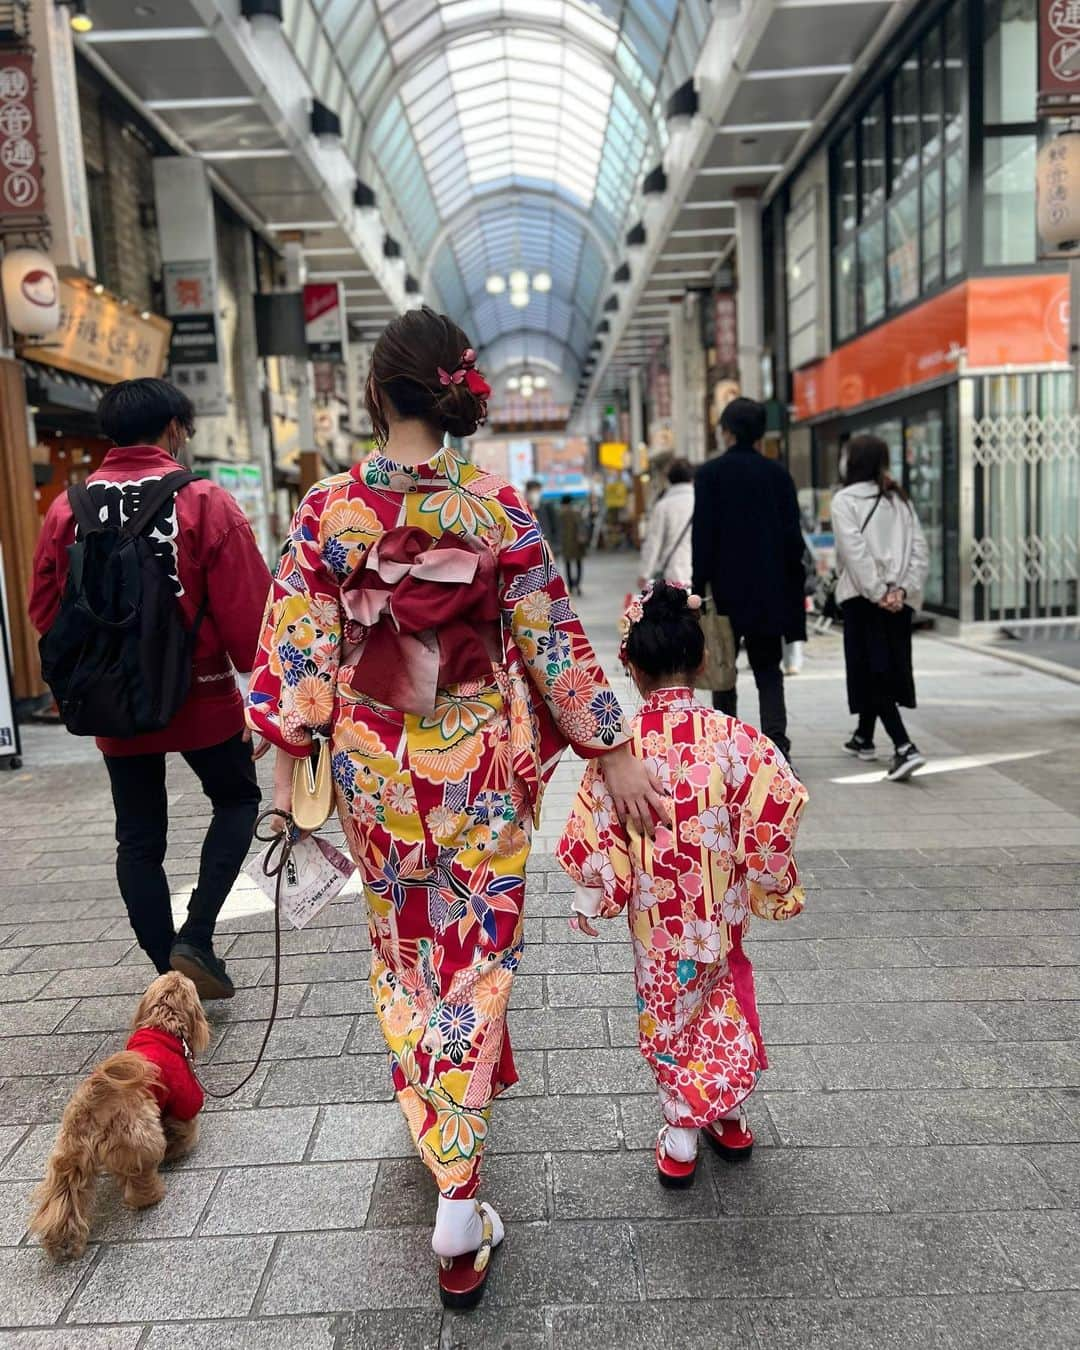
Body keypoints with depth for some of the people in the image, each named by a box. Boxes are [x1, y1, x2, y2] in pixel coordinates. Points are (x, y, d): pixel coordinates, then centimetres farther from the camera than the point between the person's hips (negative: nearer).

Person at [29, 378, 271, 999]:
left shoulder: (67, 510, 0)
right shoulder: (205, 503, -12)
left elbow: (46, 612, 4)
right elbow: (248, 610, -14)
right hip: (202, 698, -3)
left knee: (140, 840, 14)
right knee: (238, 799, 19)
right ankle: (196, 938, 5)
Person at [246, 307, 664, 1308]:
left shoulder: (327, 510, -9)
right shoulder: (498, 510, -11)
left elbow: (297, 647, -6)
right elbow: (554, 643, -8)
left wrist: (285, 761, 3)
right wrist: (612, 751, 0)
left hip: (374, 765, 2)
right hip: (481, 765, -1)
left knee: (403, 948, 23)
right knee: (476, 957, 9)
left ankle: (427, 1112, 47)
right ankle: (458, 1201, 11)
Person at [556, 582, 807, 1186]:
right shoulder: (733, 737, -16)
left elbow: (595, 837, -9)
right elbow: (774, 811, -14)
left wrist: (592, 902, 6)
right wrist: (772, 885, 2)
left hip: (655, 916, -1)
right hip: (721, 913, 1)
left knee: (667, 1014, 17)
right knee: (725, 1008, 23)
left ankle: (680, 1138, 25)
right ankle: (729, 1119, 37)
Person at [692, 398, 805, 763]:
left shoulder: (710, 473, -5)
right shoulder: (777, 473, 4)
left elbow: (703, 535, -8)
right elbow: (793, 535, 4)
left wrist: (699, 587, -4)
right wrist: (792, 590, 13)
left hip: (725, 586, -2)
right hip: (769, 589, 3)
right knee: (767, 669, 9)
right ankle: (776, 740, -5)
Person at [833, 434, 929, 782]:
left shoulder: (845, 500, -5)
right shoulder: (899, 499, 11)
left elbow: (855, 551, -16)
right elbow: (920, 549, 3)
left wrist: (877, 593, -14)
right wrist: (902, 589, -4)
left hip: (863, 597, -6)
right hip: (898, 600, 6)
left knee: (872, 672, -5)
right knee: (887, 668, 17)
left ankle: (905, 748, -18)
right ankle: (864, 737, 32)